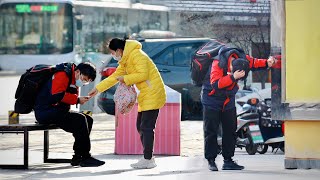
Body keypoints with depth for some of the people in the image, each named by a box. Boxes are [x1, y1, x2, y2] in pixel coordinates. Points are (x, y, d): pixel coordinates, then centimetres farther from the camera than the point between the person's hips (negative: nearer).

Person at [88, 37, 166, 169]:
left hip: (153, 94, -11)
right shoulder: (125, 61, 17)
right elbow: (115, 77, 24)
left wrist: (125, 79, -13)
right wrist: (98, 89, 22)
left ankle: (148, 160, -12)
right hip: (145, 96, 11)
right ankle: (148, 158, 14)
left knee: (146, 127, -12)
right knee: (141, 127, 11)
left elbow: (143, 74, -23)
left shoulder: (137, 55, -14)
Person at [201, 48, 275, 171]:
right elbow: (215, 84, -39)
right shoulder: (218, 64, -30)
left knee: (230, 131, 4)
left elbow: (254, 63, 5)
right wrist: (233, 77, -46)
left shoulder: (242, 60, -14)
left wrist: (267, 63, -12)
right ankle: (211, 161, 0)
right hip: (212, 100, -5)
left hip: (228, 100, 5)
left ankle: (228, 161, 10)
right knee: (211, 131, -5)